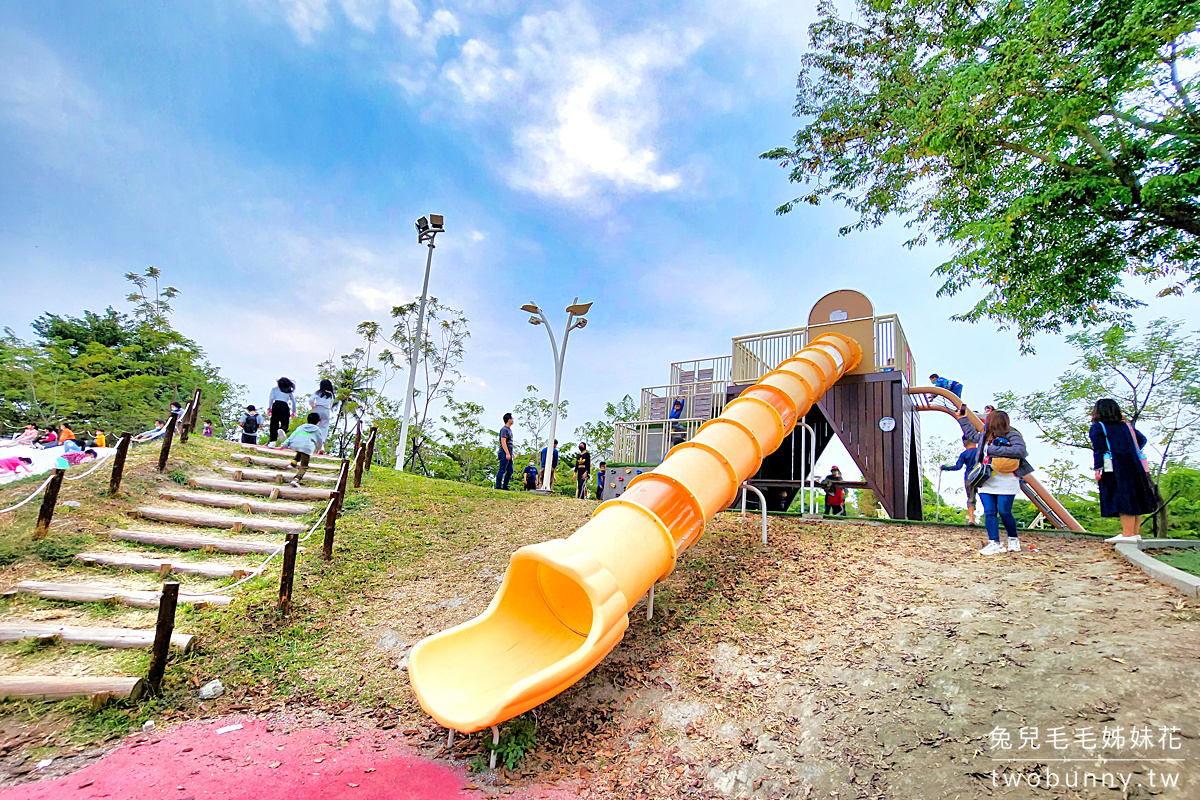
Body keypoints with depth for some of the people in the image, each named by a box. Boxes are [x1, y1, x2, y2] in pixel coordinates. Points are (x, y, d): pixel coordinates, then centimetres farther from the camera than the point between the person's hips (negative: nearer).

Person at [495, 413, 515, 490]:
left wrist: (512, 452, 25)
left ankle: (505, 486, 14)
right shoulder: (504, 429, -11)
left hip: (509, 454, 10)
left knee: (510, 471, 9)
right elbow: (503, 442, -17)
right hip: (504, 454, -10)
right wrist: (507, 453, -21)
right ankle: (498, 486, -2)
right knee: (502, 470, -6)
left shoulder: (509, 429, 19)